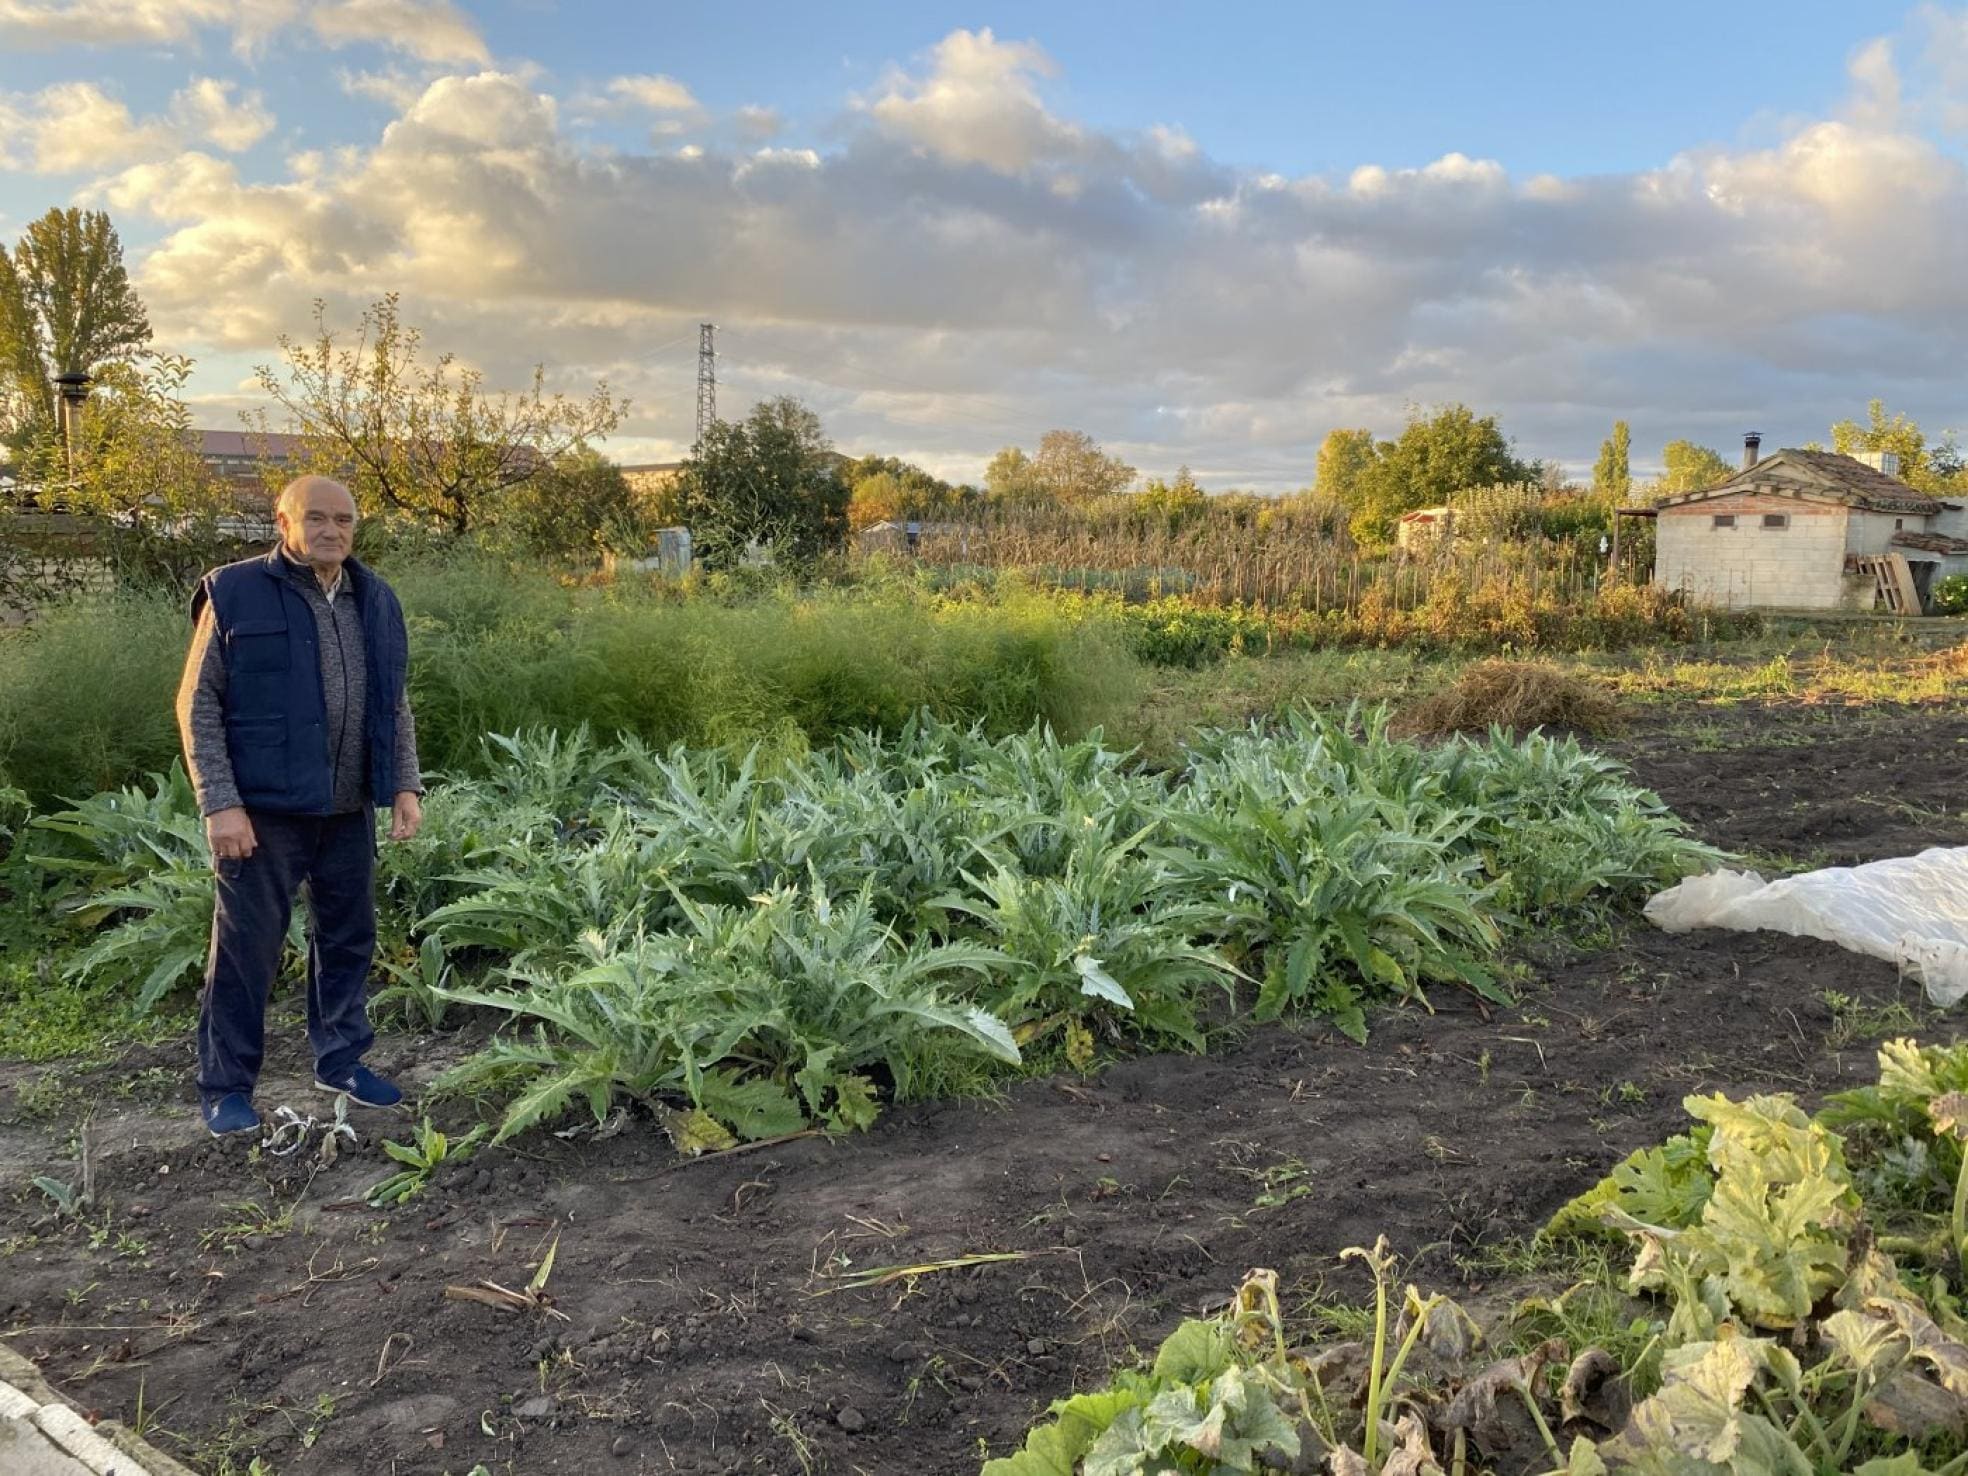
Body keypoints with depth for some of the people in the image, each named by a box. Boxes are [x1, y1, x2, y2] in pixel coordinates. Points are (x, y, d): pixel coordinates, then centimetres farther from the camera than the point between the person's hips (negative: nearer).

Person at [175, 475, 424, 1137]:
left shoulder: (375, 600, 9)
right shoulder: (235, 594, -7)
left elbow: (395, 704, 15)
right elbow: (197, 703, -7)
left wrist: (406, 785, 7)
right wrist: (220, 803, -13)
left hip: (349, 810, 5)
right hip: (265, 809, -5)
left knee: (348, 938, 14)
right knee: (247, 949, 3)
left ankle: (341, 1061, 30)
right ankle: (225, 1086, 17)